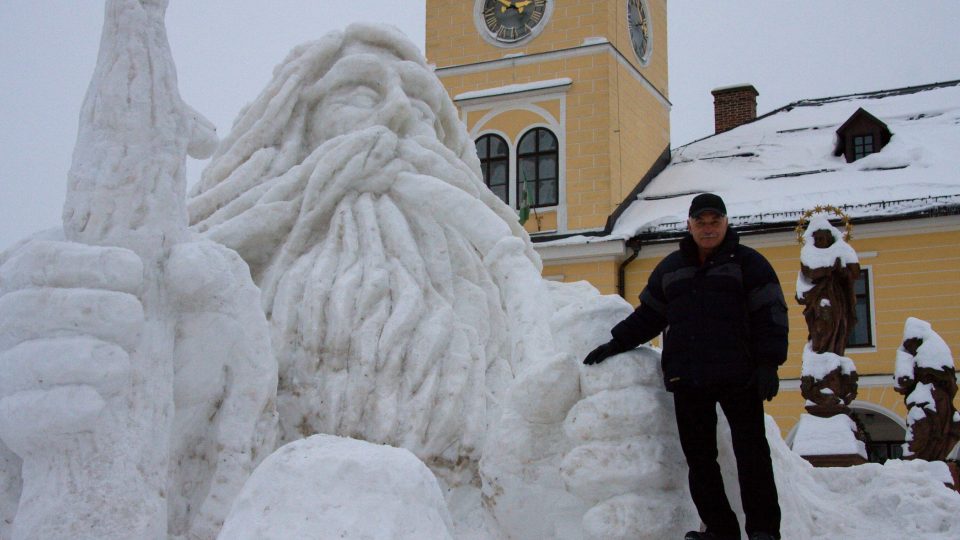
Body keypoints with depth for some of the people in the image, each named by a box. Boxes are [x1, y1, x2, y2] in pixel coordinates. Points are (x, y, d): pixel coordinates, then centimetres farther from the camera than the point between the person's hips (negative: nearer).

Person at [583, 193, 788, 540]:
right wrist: (615, 344, 15)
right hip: (687, 379, 4)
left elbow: (770, 314, -2)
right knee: (699, 456, 2)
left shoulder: (747, 263, 5)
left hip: (738, 376, -4)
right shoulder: (671, 268, 19)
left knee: (752, 452, -5)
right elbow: (648, 316, 24)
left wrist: (768, 364, -11)